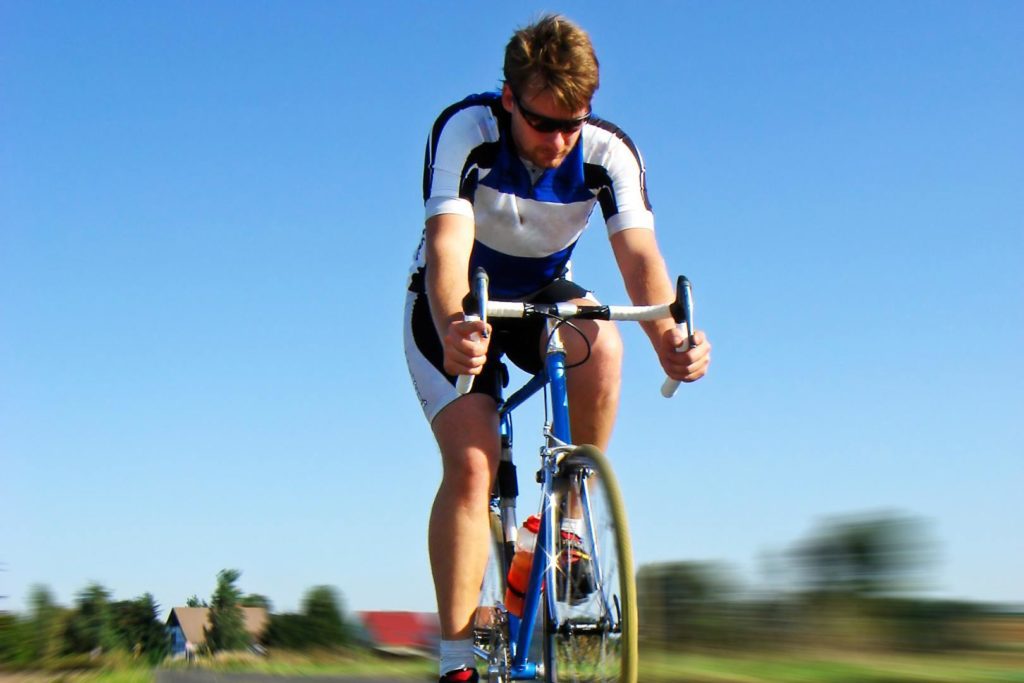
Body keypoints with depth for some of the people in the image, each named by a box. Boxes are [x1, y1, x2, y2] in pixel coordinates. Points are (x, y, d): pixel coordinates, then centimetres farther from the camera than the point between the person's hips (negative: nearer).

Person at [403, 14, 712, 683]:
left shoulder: (610, 152, -21)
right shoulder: (465, 130, -27)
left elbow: (639, 252, -32)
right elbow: (448, 245, -40)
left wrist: (668, 335, -53)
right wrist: (452, 328, -61)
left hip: (543, 295, 2)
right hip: (457, 308, -2)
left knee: (600, 343, -34)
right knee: (472, 463, -21)